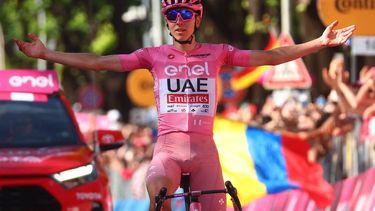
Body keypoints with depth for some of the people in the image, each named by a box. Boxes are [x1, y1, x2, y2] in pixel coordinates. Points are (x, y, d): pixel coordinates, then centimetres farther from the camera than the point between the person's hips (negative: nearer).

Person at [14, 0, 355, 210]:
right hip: (168, 147, -1)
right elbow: (97, 62, 5)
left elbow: (269, 57, 6)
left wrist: (320, 43, -2)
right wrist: (45, 54, 1)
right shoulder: (154, 56, 7)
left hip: (203, 148, 2)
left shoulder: (216, 54, 8)